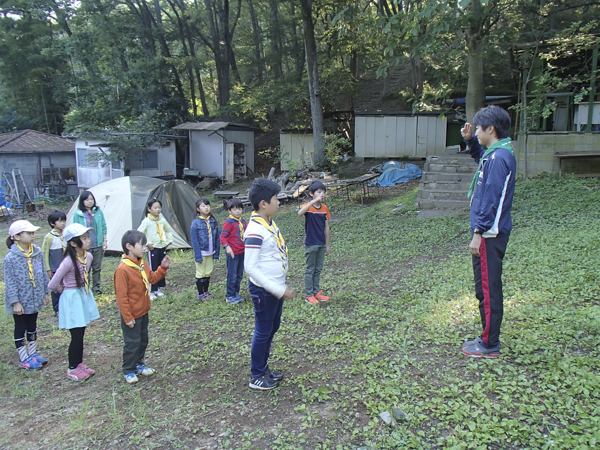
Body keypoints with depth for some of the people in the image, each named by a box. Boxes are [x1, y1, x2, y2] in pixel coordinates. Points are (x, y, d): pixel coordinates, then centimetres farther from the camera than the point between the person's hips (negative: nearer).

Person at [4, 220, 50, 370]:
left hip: (35, 299, 5)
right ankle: (23, 358, 22)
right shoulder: (10, 258, -19)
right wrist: (15, 302, -17)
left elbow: (43, 274, 8)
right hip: (21, 302, -5)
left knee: (32, 327, 18)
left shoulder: (37, 252, -2)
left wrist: (46, 292, 11)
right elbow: (10, 282, -16)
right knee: (20, 329, 10)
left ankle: (33, 353, 33)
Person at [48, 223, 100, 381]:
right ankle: (72, 369, 19)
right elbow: (53, 284, -19)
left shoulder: (88, 256, -3)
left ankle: (79, 364, 31)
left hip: (85, 295, 7)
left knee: (81, 333, 17)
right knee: (76, 335, 1)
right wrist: (64, 289, -2)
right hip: (72, 298, -6)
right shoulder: (68, 261, -25)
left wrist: (85, 288, 10)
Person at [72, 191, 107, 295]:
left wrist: (104, 241, 7)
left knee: (97, 267, 11)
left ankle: (96, 286, 23)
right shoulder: (77, 214, -4)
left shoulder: (98, 212, 5)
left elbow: (104, 227, 11)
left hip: (98, 245, 3)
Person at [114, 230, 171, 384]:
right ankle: (128, 371, 23)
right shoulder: (123, 270, -25)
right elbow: (121, 296, -22)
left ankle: (139, 364, 38)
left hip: (143, 312, 8)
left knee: (143, 340, 20)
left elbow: (152, 278, 17)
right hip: (132, 315, -8)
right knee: (132, 343, 5)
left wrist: (163, 267, 2)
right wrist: (127, 317, -19)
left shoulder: (142, 264, 1)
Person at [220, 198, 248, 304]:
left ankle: (236, 293, 30)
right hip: (232, 253, -7)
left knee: (239, 275, 16)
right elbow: (223, 237, -16)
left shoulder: (243, 221, 8)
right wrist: (227, 247, -29)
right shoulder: (228, 222, -14)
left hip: (242, 252, 7)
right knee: (232, 275, 1)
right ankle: (230, 296, 14)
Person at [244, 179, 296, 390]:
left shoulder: (269, 222, 4)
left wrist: (281, 287, 15)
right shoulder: (255, 230, -24)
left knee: (273, 327, 21)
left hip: (276, 286, 9)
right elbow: (250, 267, -26)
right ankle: (256, 377, 24)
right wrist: (278, 290, -24)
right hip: (263, 289, -9)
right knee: (263, 332, 6)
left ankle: (263, 368, 38)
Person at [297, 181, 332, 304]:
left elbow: (326, 227, 8)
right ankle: (309, 295, 14)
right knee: (310, 270, 5)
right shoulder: (308, 206, -12)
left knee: (318, 270, 14)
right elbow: (300, 213, -37)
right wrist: (314, 201, -42)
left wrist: (328, 244, 9)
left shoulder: (325, 208, 3)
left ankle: (316, 292, 25)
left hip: (322, 244, 5)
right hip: (311, 244, -5)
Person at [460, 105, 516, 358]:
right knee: (485, 287, 17)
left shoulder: (499, 157, -18)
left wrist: (478, 233, -20)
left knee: (488, 289, -1)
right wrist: (470, 140, 18)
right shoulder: (493, 153, 11)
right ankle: (488, 338, 29)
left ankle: (490, 346, 10)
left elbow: (491, 200, -22)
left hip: (489, 234, -10)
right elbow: (479, 158, 36)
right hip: (489, 231, 10)